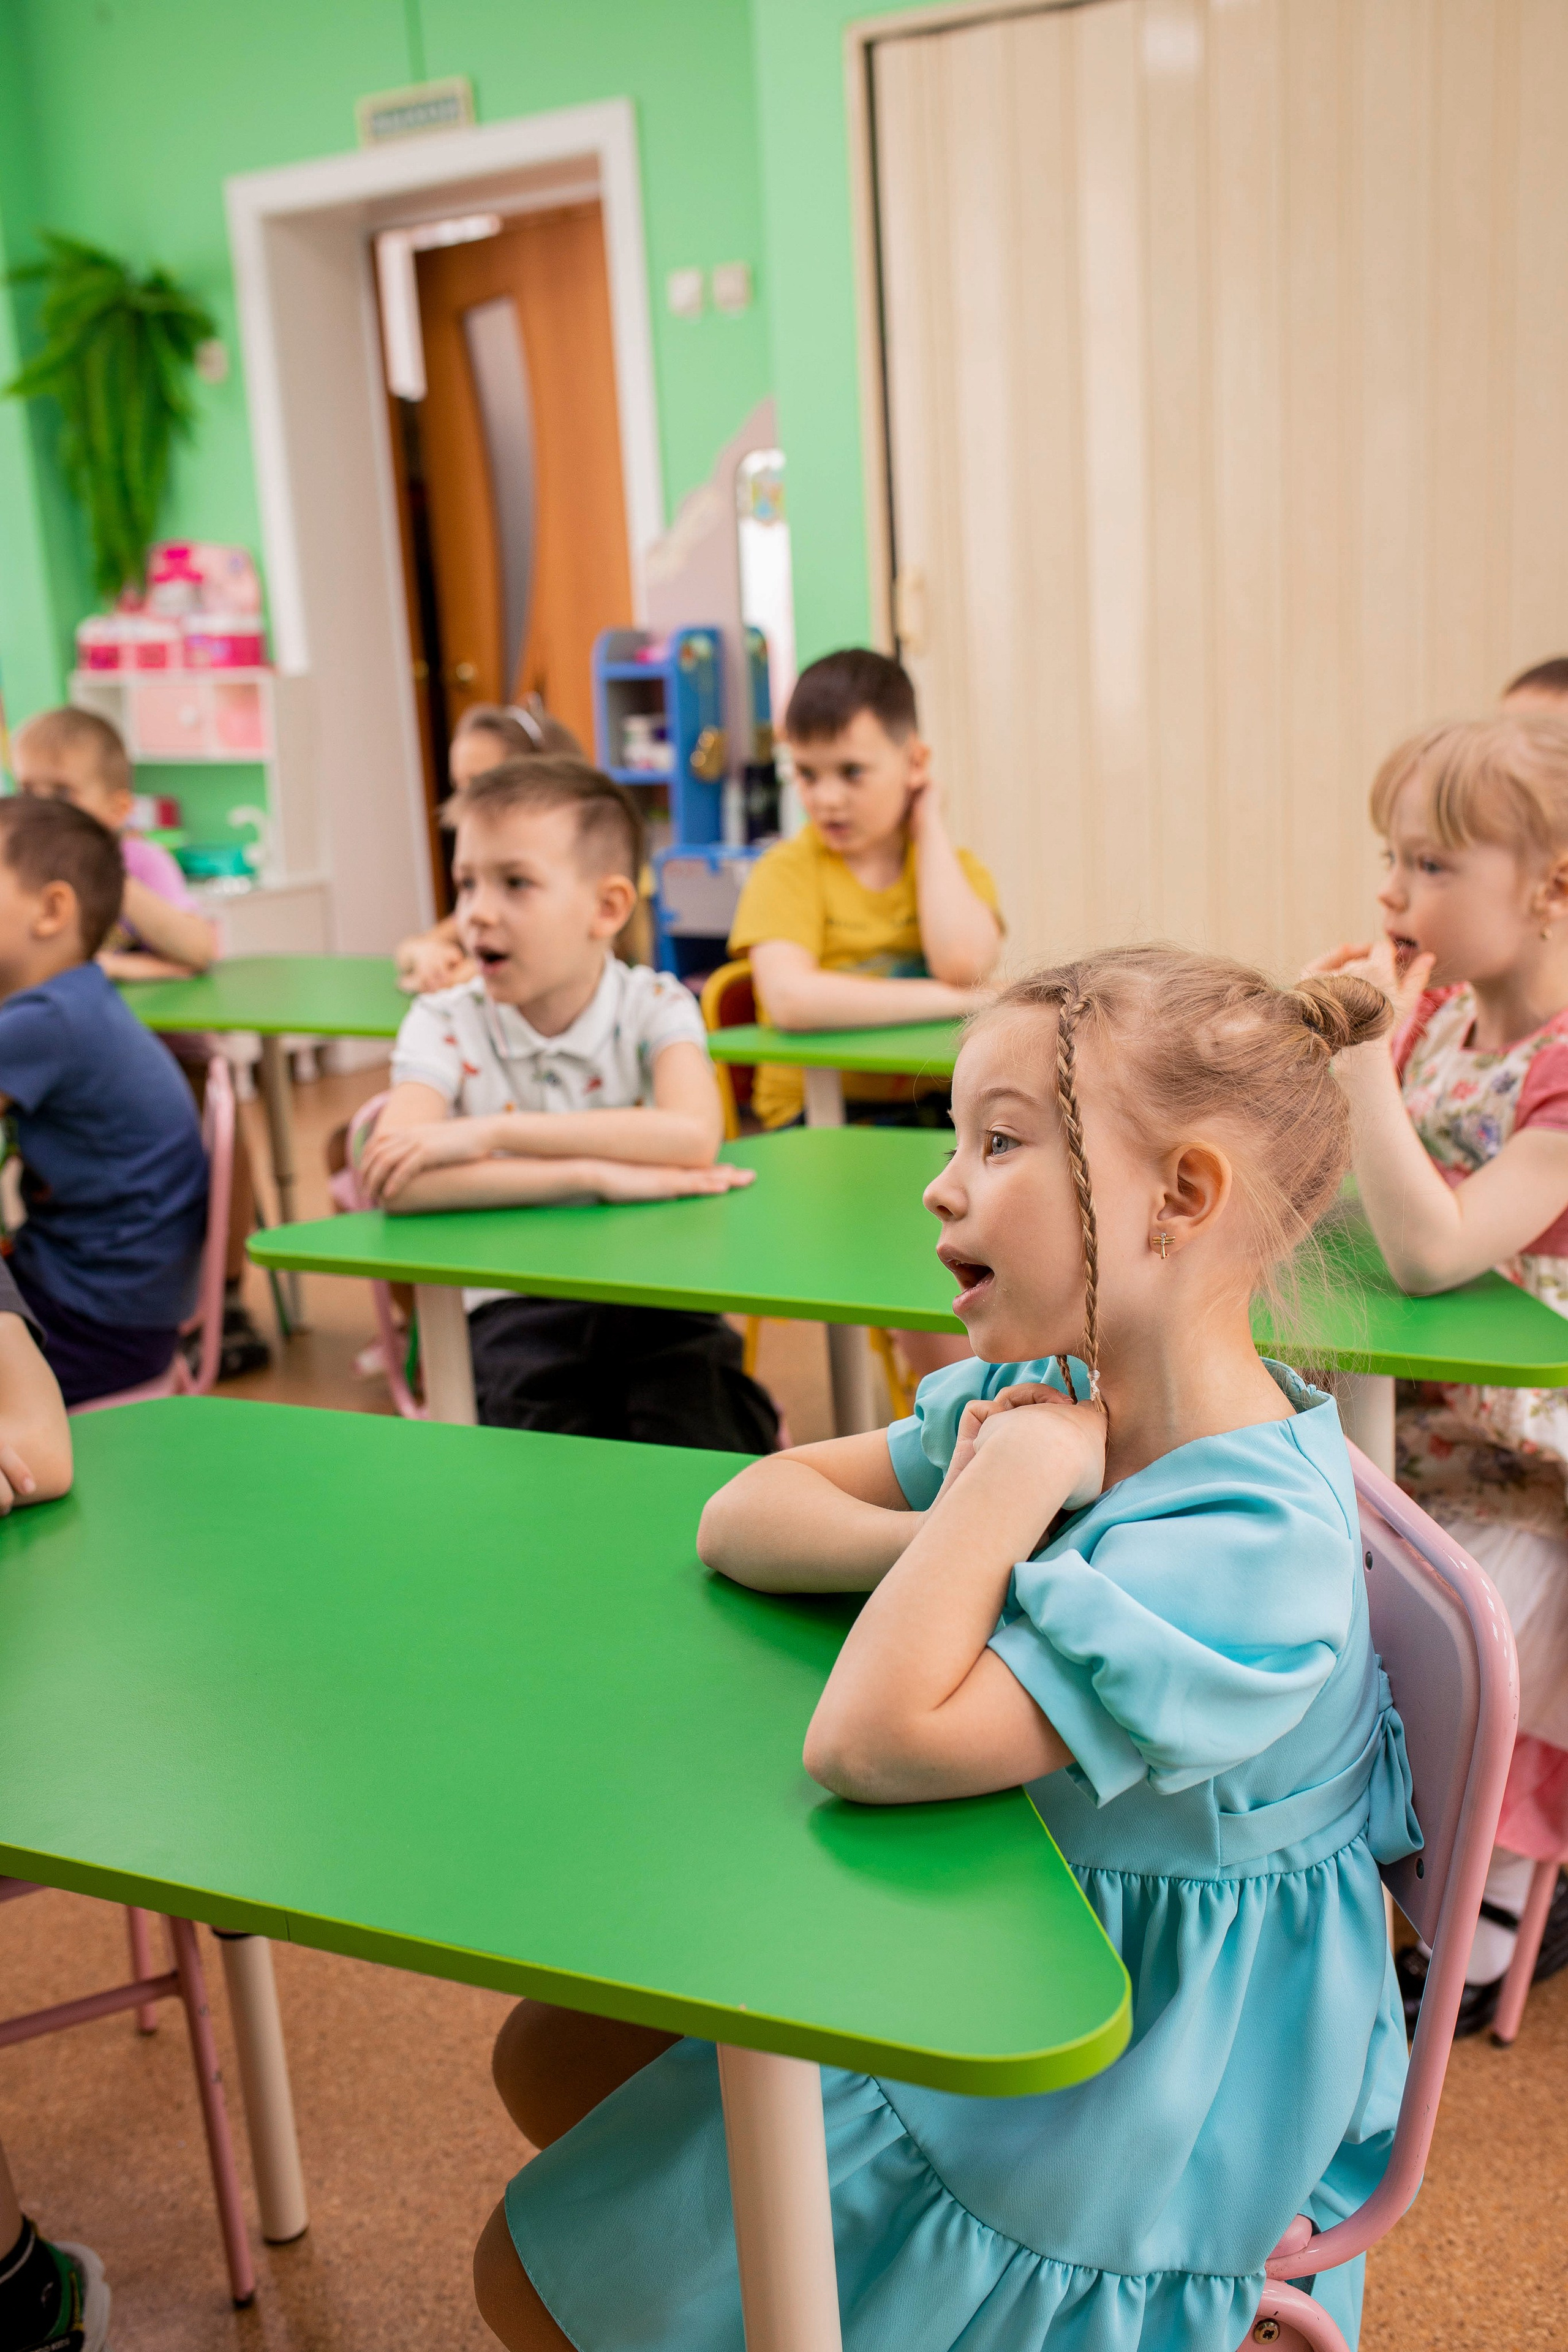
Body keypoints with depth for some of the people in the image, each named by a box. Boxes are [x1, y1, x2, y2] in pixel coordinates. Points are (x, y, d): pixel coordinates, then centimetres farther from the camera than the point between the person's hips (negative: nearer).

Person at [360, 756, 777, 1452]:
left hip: (658, 1298, 0)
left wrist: (488, 1133, -23)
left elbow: (694, 1136, -23)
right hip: (523, 1312, 0)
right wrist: (598, 1174, -25)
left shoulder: (655, 1005, -1)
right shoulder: (445, 1023, -2)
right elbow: (397, 1183, -20)